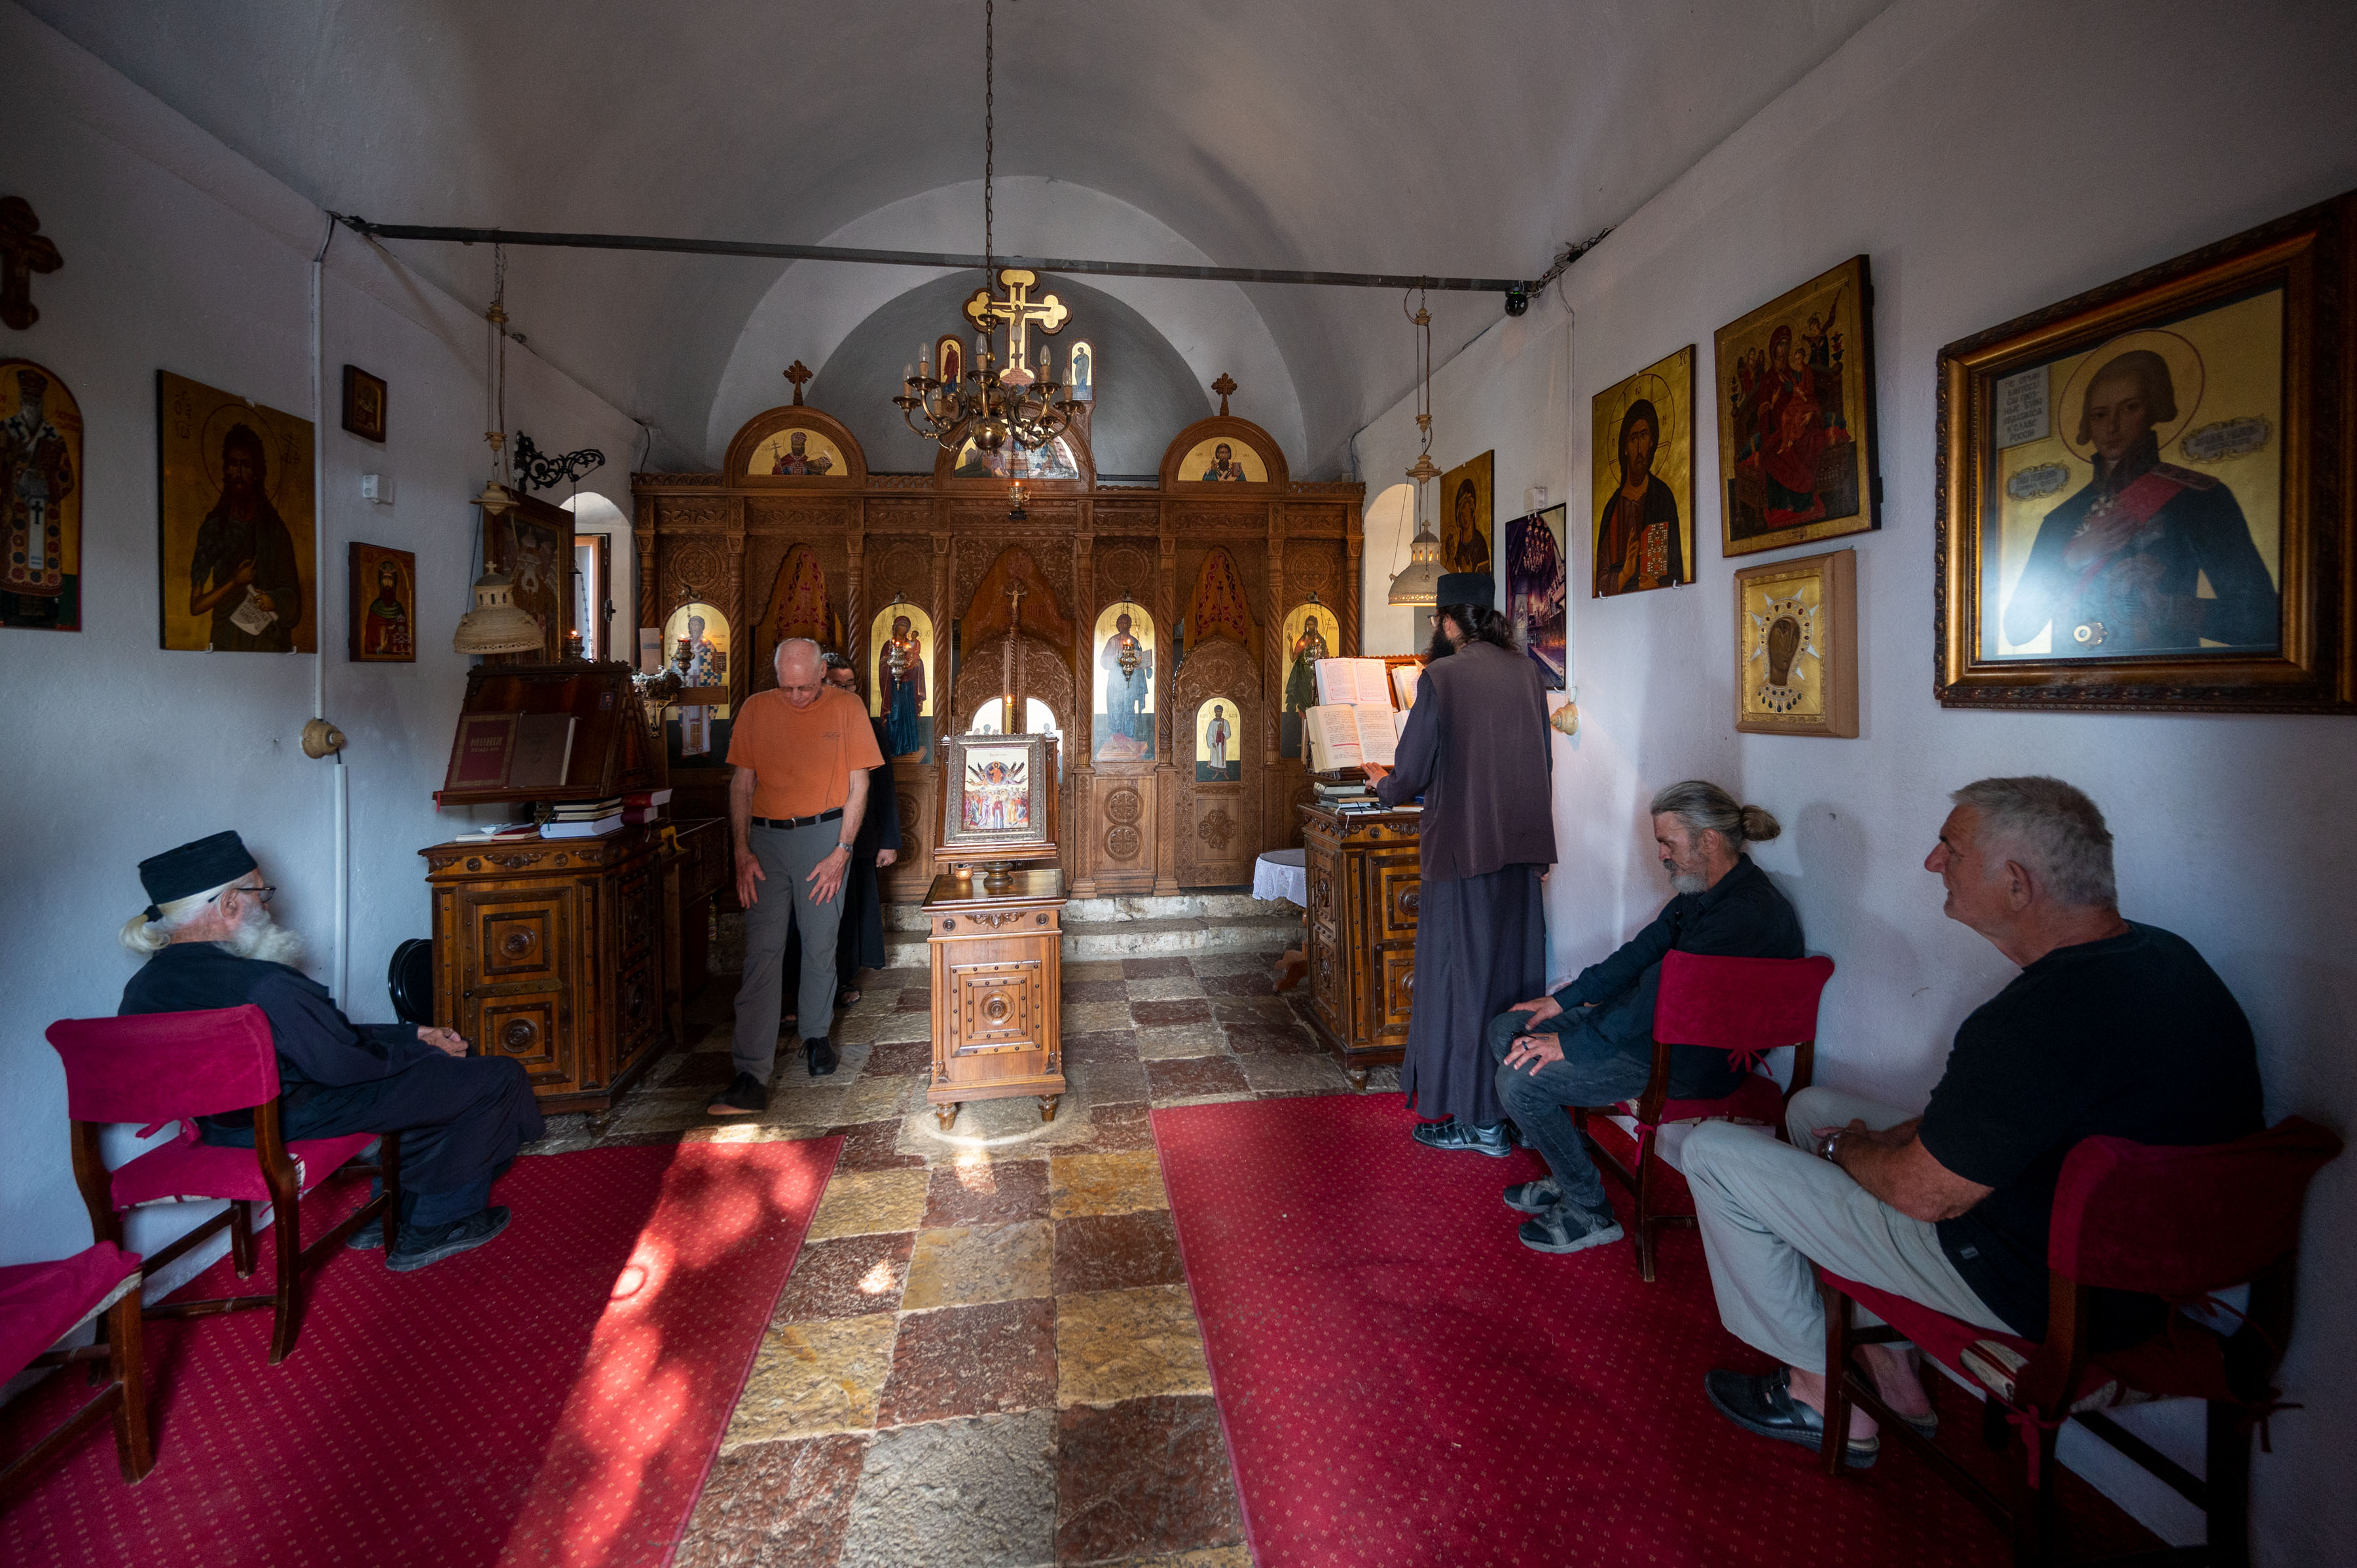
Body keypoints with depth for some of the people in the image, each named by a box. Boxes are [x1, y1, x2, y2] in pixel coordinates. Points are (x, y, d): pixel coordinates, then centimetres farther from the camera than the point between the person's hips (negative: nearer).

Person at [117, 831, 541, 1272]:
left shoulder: (142, 988, 0)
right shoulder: (264, 985, -32)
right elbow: (344, 1062, -22)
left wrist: (412, 1036, 5)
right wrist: (421, 1048, -3)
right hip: (298, 1124, -10)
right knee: (500, 1077, -3)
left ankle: (384, 1217, 30)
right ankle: (434, 1228, 14)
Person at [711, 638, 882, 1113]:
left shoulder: (847, 708, 0)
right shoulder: (755, 709, 5)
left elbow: (858, 785, -1)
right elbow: (741, 784, 6)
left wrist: (842, 852, -7)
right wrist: (743, 851, -3)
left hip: (824, 835, -1)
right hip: (766, 839, 1)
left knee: (820, 948, 7)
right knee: (761, 953, -4)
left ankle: (816, 1035, 32)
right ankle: (751, 1078, -3)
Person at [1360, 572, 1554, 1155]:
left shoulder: (1441, 676, -11)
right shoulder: (1525, 671, 6)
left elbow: (1412, 776, -9)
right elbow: (1543, 759, 15)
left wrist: (1383, 783, 13)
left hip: (1464, 845, -6)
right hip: (1523, 845, 6)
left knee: (1464, 977, 4)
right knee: (1515, 972, 15)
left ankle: (1479, 1119, 14)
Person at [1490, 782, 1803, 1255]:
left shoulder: (1751, 913, -25)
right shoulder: (1699, 892, 6)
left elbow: (1665, 990, -28)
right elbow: (1641, 952, 10)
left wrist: (1572, 1043, -24)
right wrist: (1561, 1001, 3)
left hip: (1689, 1060, -10)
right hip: (1649, 1023, 10)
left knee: (1521, 1080, -19)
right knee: (1506, 1030, 5)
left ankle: (1590, 1213, 2)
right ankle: (1567, 1174, 15)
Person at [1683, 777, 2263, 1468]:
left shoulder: (2039, 1019, -33)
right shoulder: (2166, 957, -2)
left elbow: (1924, 1195, -23)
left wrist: (1851, 1145, -2)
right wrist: (1895, 1135, 5)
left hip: (2032, 1293, -9)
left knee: (1714, 1152, -6)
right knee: (1813, 1105, 21)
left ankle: (1830, 1396, 14)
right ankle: (1888, 1362, 24)